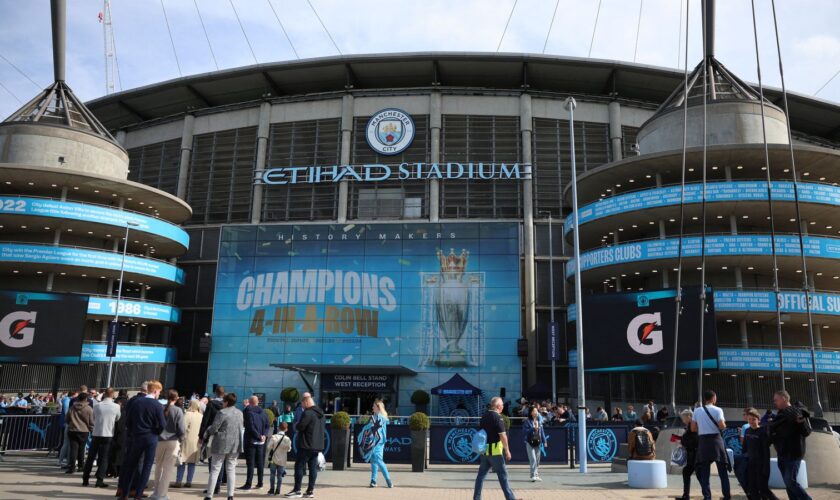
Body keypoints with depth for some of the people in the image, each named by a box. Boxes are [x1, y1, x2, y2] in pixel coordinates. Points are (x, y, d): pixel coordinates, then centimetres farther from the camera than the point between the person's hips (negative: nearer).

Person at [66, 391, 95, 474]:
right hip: (83, 431, -2)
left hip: (72, 430, 2)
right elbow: (91, 422, -3)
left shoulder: (72, 408, 4)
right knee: (81, 448, 11)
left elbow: (67, 419, 14)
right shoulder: (89, 409, -7)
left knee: (73, 448, 1)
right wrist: (92, 431, 9)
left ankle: (71, 467, -9)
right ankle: (81, 466, 21)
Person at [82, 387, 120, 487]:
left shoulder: (97, 406, -2)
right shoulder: (116, 406, -8)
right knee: (104, 458, 4)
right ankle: (99, 480, 0)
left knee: (91, 457, 13)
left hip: (96, 434, 2)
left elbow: (93, 418, 9)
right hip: (108, 435, -2)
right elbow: (117, 419, 5)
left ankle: (85, 479, 18)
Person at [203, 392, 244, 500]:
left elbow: (213, 428, -13)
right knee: (231, 470, 10)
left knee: (215, 470, 2)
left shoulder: (222, 412, -13)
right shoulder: (240, 413, 7)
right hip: (235, 445, 5)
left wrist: (206, 433, 6)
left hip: (222, 444, -5)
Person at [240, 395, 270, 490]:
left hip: (251, 440, -5)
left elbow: (250, 427, -16)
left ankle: (248, 484, -2)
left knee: (250, 463, -3)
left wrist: (259, 436, -10)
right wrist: (263, 435, -2)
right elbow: (267, 426, 5)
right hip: (261, 441, 5)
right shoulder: (263, 413, 7)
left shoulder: (248, 412, -10)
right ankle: (260, 483, 15)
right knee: (260, 462, 11)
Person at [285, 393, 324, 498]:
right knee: (313, 467, 8)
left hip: (306, 445, -8)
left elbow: (299, 427, -20)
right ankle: (310, 491, 10)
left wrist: (296, 426, 4)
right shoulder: (320, 413, 13)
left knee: (299, 466, 0)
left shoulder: (307, 413, -15)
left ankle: (297, 490, 2)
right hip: (317, 446, 8)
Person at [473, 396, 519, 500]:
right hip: (495, 450, -7)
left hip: (484, 450, 7)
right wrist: (507, 450, -11)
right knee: (502, 474, 0)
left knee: (481, 474, 11)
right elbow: (502, 435, -17)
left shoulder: (484, 416, 11)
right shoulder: (498, 417, -13)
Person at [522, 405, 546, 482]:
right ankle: (533, 475, -11)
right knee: (533, 459, -12)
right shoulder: (527, 421, -6)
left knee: (537, 460, 11)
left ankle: (536, 475, 21)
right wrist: (533, 428, -19)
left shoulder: (539, 420, 8)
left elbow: (542, 431, 13)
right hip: (530, 442, -5)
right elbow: (524, 431, -13)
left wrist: (544, 441, 12)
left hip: (538, 442, 5)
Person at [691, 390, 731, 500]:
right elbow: (722, 426, -13)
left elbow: (693, 428, 4)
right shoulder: (717, 410, -4)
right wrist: (724, 424, 9)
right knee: (722, 470, 9)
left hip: (702, 441, 2)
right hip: (715, 439, -2)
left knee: (704, 471, 6)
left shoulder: (697, 411, 5)